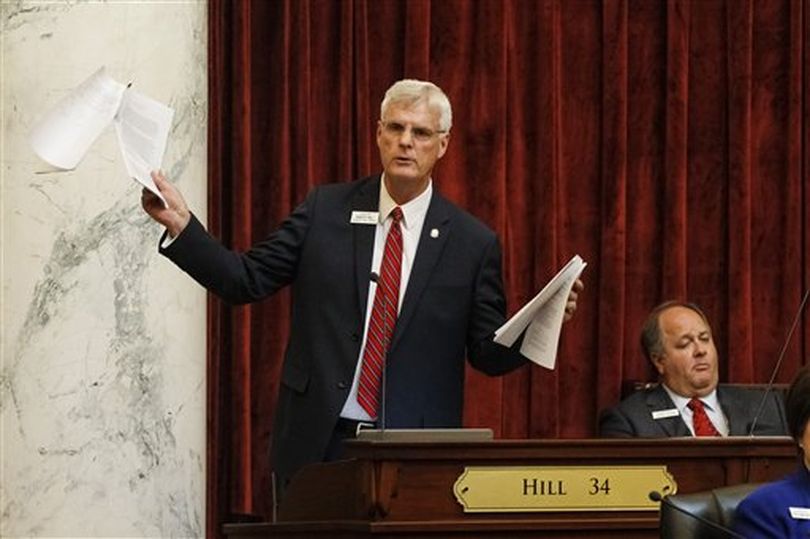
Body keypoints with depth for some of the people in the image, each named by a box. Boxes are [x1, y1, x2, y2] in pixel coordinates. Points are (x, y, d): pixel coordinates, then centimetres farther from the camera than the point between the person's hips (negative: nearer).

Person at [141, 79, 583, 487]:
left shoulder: (472, 242, 2)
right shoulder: (326, 210, 5)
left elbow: (489, 355, 4)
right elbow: (247, 280, 3)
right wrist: (181, 227, -9)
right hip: (318, 444, 1)